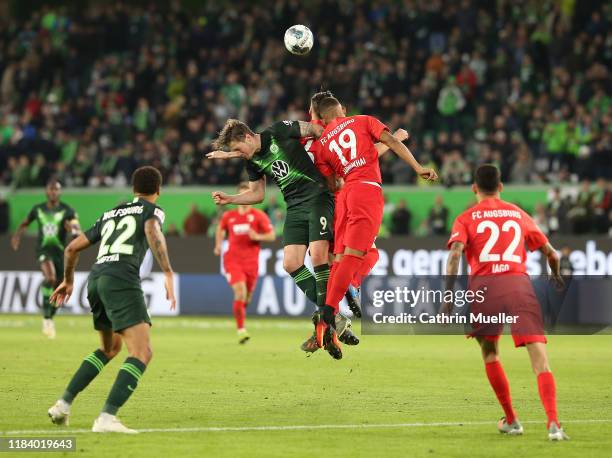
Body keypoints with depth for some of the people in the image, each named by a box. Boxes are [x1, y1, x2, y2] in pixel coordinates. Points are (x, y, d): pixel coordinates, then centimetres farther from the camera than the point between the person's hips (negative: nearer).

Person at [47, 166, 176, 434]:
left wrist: (68, 280, 48)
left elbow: (72, 247, 33)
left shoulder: (110, 215, 29)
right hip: (122, 280, -7)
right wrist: (168, 274, -20)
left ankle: (63, 404, 22)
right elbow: (153, 232, -14)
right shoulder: (151, 210, 11)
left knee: (110, 348, 28)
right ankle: (107, 417, -29)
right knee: (142, 353, -13)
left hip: (96, 280, 7)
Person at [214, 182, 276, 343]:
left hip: (251, 261, 1)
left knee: (247, 297, 9)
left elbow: (272, 235, -1)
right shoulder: (228, 216, 6)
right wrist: (218, 245, 14)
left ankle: (240, 312, 45)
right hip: (233, 259, -1)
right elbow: (220, 229, 27)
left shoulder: (259, 216, 0)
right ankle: (241, 330, -17)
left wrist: (258, 237, -19)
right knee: (240, 292, -19)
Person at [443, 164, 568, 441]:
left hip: (484, 285, -1)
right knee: (540, 360, -7)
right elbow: (551, 254, 26)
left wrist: (448, 296, -8)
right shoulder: (519, 215, 21)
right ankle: (553, 423, -25)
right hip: (519, 283, 1)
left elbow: (454, 254, -5)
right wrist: (556, 277, 46)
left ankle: (511, 420, 23)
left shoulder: (466, 219, 13)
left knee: (490, 354, 23)